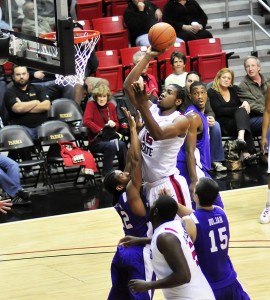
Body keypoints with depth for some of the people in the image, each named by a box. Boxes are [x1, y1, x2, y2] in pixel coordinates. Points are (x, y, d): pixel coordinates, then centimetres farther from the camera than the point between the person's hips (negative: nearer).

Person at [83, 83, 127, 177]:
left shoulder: (111, 106, 12)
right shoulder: (91, 104, -2)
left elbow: (117, 125, 21)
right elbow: (86, 121, -17)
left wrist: (114, 124, -3)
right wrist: (100, 130, -20)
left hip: (109, 138, 4)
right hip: (94, 141, -4)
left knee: (121, 145, -29)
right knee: (112, 146, -35)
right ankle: (106, 175, -27)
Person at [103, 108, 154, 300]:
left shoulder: (121, 197, 4)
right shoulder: (130, 194, -16)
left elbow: (131, 162, 6)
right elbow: (136, 161, -23)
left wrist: (134, 128, 3)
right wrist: (133, 129, -19)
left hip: (125, 251, 9)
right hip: (140, 254, -9)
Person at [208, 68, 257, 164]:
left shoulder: (233, 90, 21)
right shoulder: (211, 92, 2)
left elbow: (239, 105, 18)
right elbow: (219, 111, -9)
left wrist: (245, 104, -7)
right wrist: (238, 109, -14)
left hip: (236, 122, 5)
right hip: (222, 125, -5)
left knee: (241, 112, -31)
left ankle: (241, 138, -57)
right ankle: (247, 151, -49)